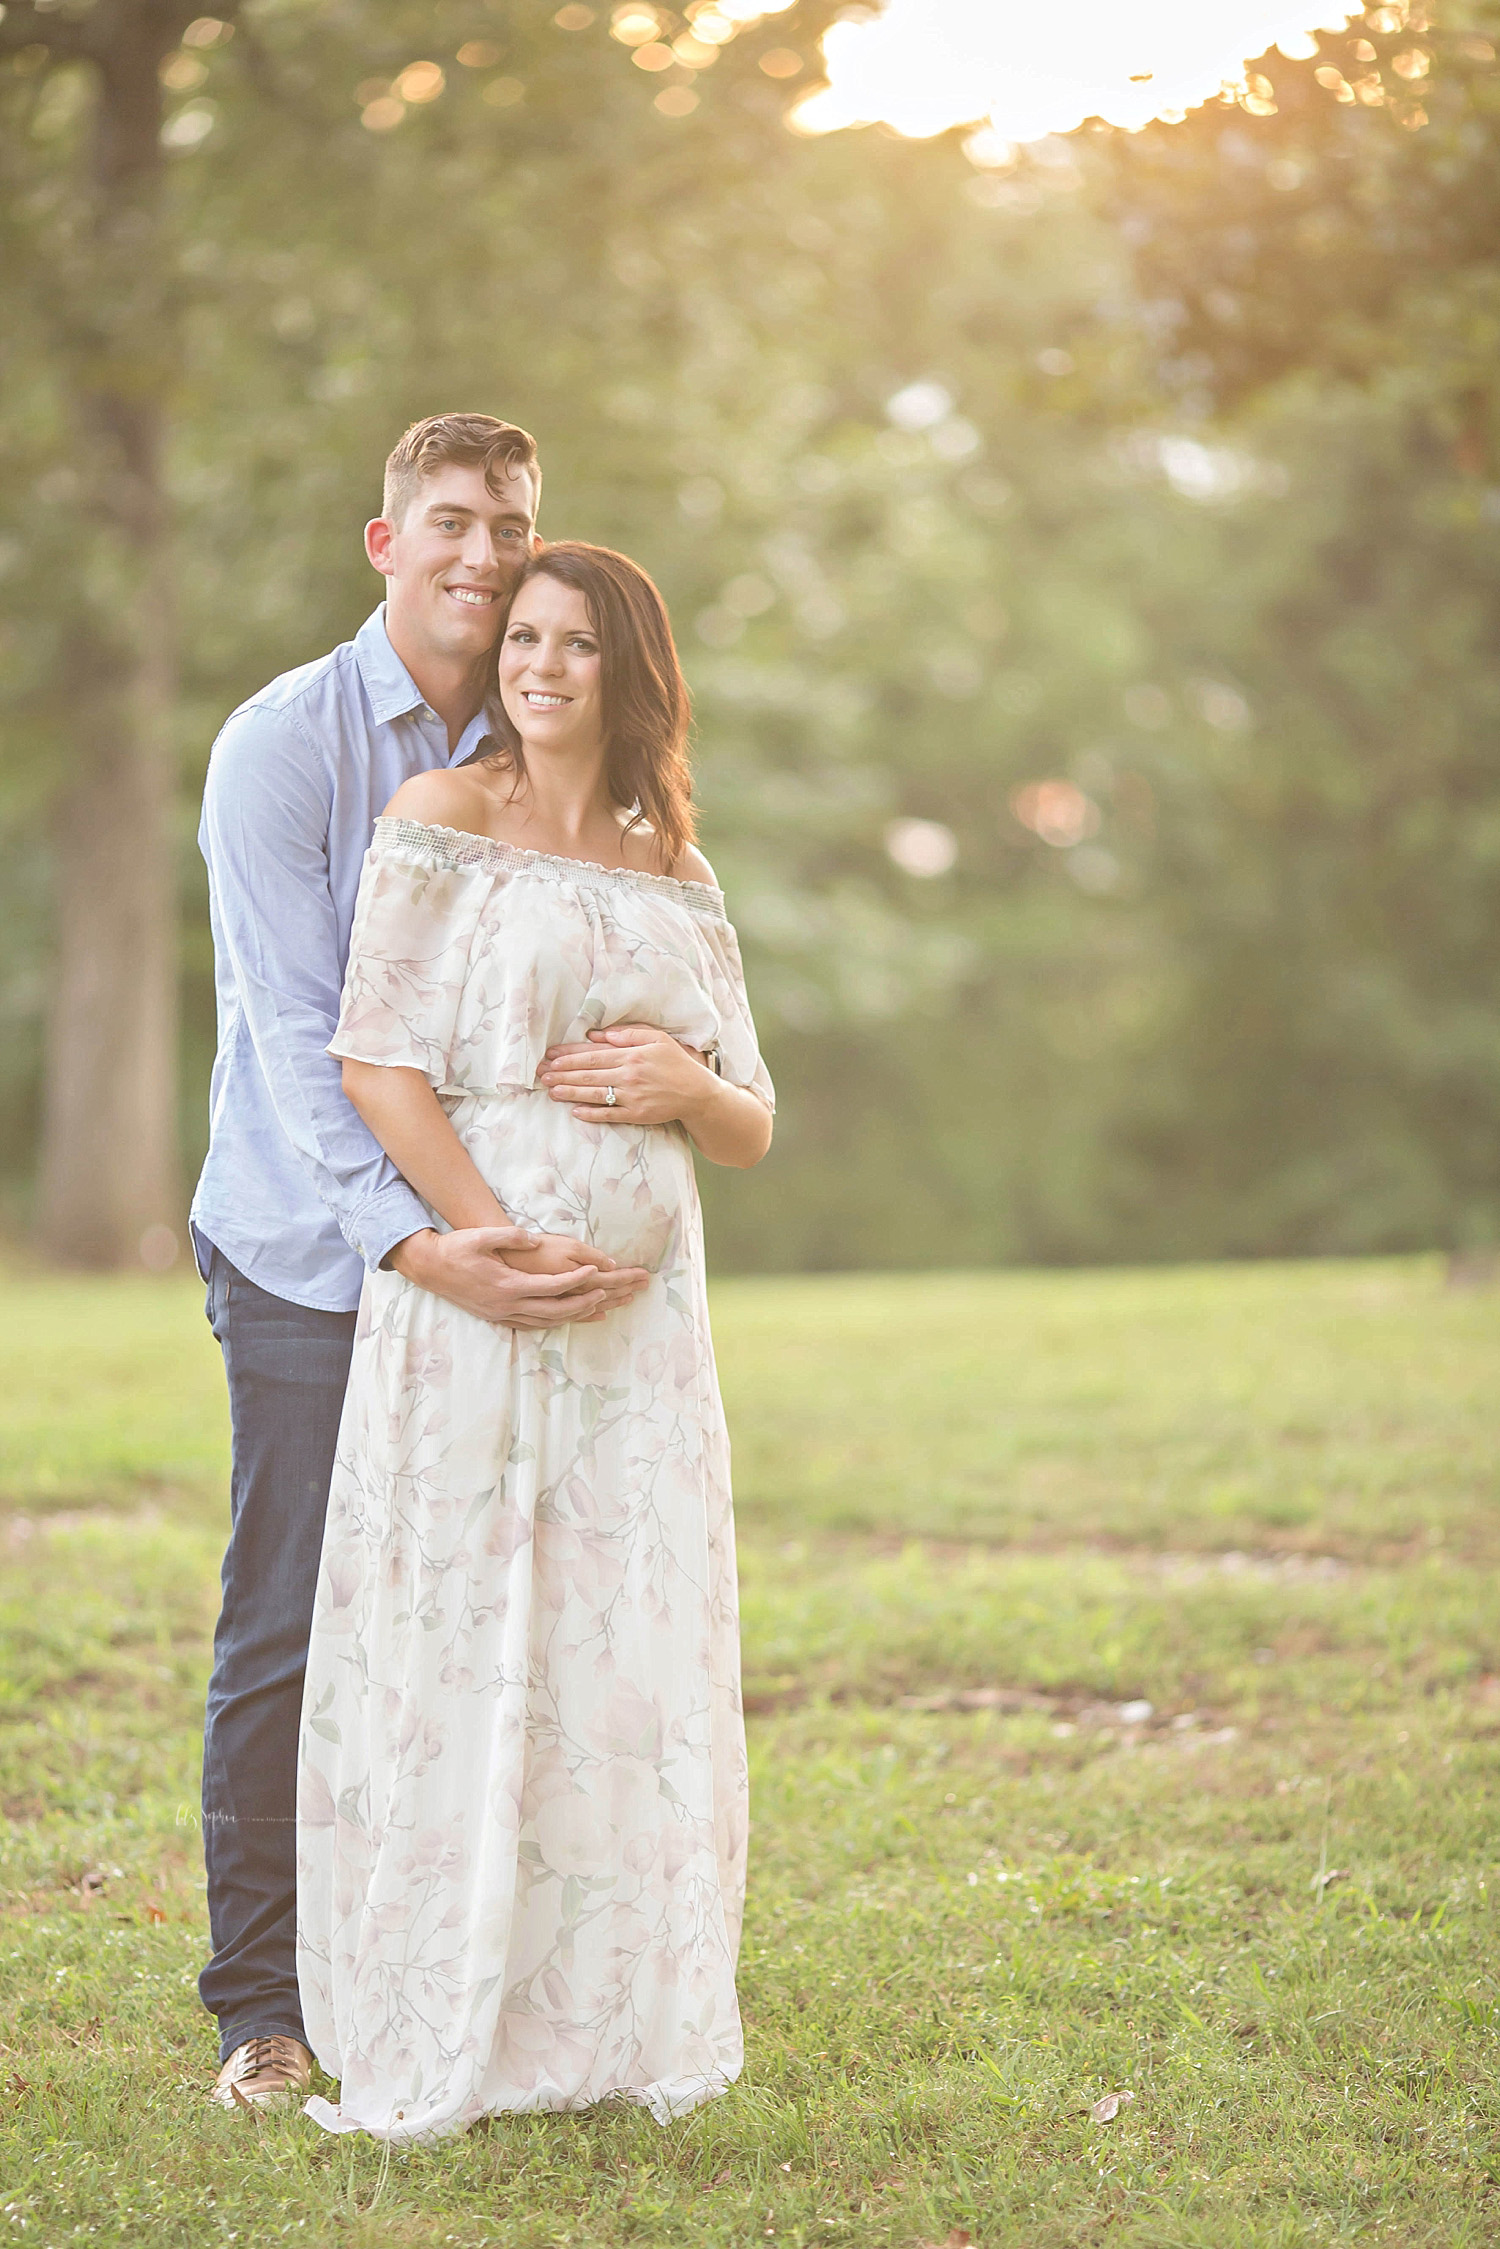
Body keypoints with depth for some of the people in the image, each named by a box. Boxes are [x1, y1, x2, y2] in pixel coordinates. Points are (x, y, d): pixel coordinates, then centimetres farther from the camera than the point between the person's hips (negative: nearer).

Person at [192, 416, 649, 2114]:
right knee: (287, 1635, 0)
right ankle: (262, 2007, 11)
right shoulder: (282, 744, -7)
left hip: (482, 1255, 4)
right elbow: (298, 1032, -15)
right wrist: (407, 1242, -26)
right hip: (312, 1258, -4)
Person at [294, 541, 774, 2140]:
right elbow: (375, 1063, -7)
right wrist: (503, 1243, -15)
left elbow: (750, 1131, 16)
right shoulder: (442, 821, 2)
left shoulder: (673, 875, 15)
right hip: (468, 1297, -4)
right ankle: (430, 2045, 4)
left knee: (630, 1663, 5)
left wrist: (686, 1083, -6)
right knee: (450, 1652, -4)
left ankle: (608, 2026, 17)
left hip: (643, 1318, 5)